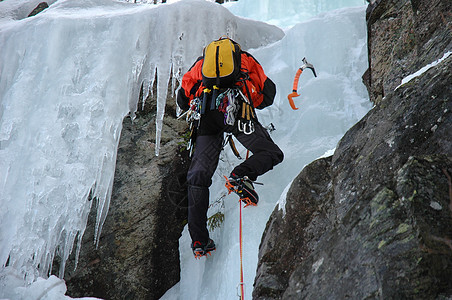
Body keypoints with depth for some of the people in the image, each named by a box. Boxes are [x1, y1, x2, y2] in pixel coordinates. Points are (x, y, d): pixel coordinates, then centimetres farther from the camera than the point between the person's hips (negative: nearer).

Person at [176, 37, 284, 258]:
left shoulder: (201, 63, 35)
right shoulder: (246, 59, 33)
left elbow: (182, 100, 32)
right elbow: (267, 96, 29)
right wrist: (252, 101, 48)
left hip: (207, 116, 2)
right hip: (237, 109, -2)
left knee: (198, 175, 6)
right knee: (272, 153, 9)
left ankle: (198, 239, -1)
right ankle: (243, 173, -22)